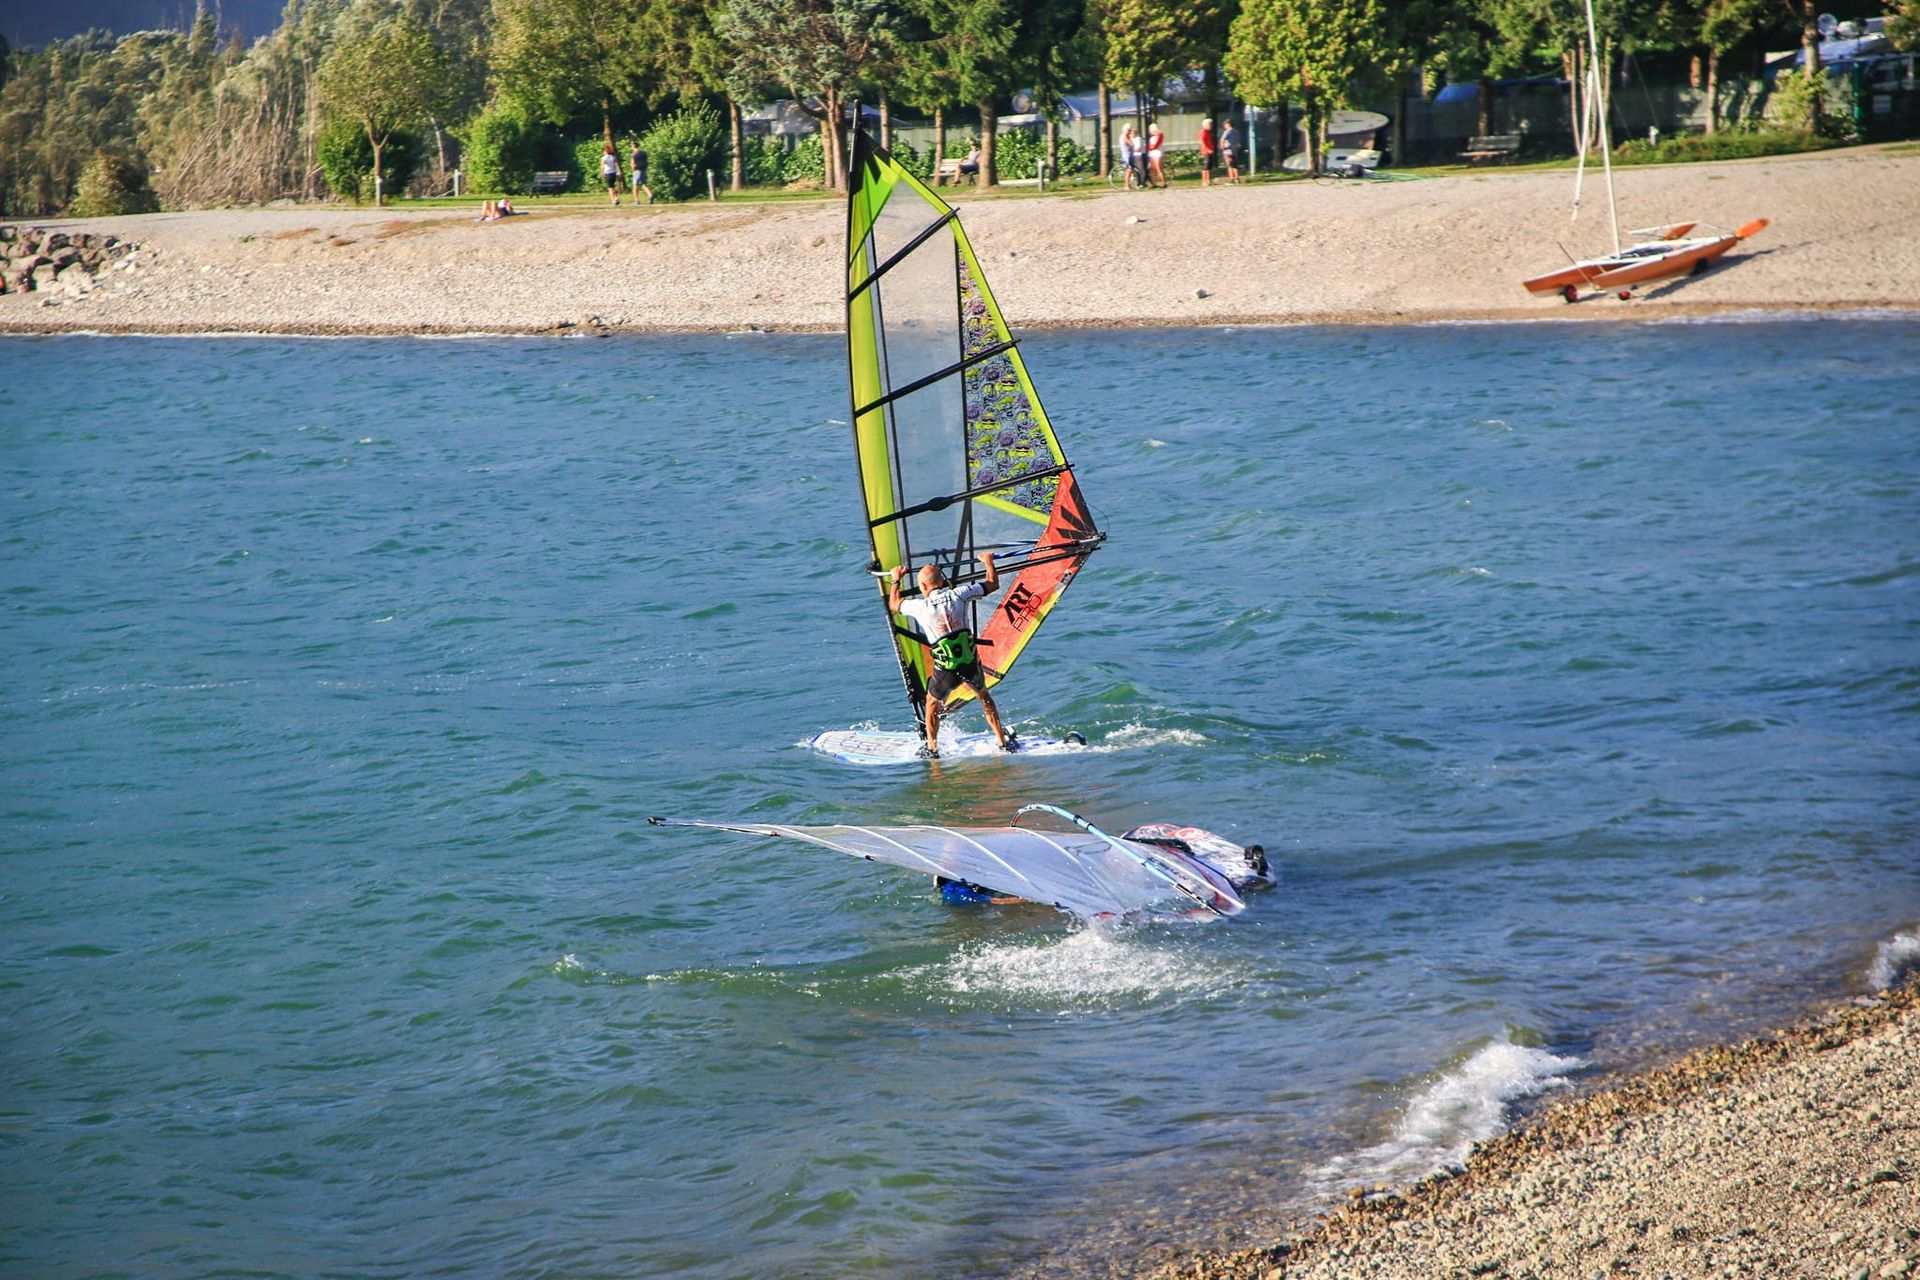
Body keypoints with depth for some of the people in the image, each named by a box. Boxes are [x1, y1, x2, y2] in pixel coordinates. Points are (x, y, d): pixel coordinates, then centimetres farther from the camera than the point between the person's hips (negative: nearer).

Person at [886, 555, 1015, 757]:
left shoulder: (921, 607, -10)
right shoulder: (959, 595, -7)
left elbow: (893, 605, 12)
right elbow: (993, 584, 8)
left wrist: (896, 580, 28)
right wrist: (988, 562, 26)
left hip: (946, 670, -2)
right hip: (971, 664, 2)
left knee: (932, 705, 25)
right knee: (984, 697, 28)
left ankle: (932, 750, 29)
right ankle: (1004, 742, 30)